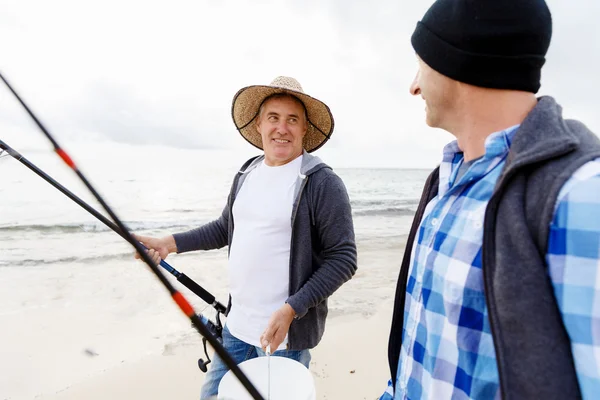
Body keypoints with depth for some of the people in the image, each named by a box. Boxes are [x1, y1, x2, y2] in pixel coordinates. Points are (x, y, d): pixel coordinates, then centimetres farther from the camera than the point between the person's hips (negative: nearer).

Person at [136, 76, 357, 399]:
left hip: (285, 334, -6)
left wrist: (292, 309, -22)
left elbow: (342, 259, -15)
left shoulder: (323, 183, -16)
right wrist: (172, 242, 5)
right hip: (236, 325, 7)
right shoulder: (246, 173, 5)